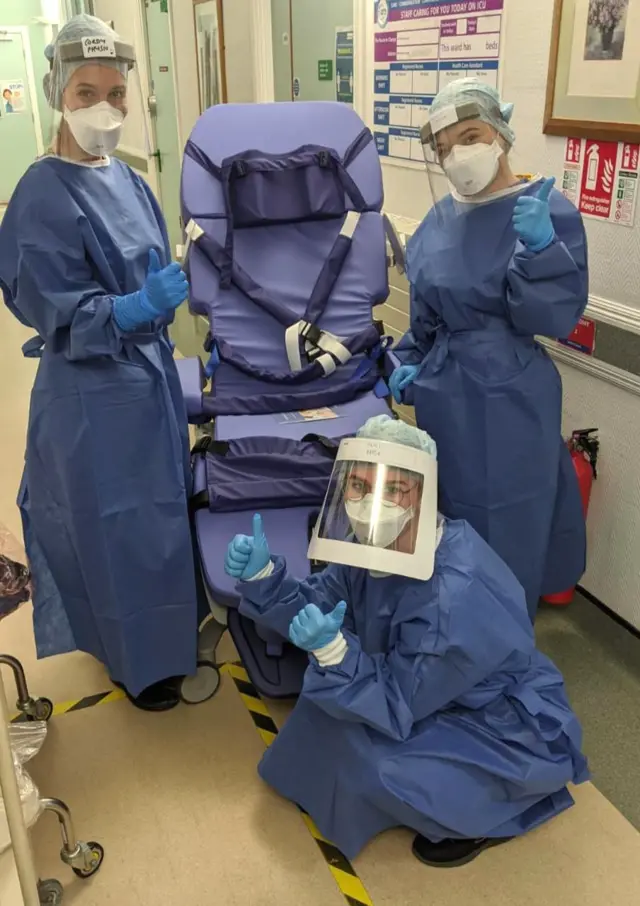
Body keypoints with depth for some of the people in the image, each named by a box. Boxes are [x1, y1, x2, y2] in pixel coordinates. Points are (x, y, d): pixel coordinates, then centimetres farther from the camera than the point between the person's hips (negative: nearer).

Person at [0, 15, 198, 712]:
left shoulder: (124, 179, 4)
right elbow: (60, 316, -20)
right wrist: (137, 308, -34)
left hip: (148, 376, 8)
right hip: (95, 397, -8)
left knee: (158, 510, 21)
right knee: (115, 526, 7)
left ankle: (164, 625, 44)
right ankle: (135, 661, 28)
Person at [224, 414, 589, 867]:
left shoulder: (453, 598, -37)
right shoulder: (377, 544, -14)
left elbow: (396, 706, -28)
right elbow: (319, 604, -4)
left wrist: (332, 650, -42)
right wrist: (263, 575, -19)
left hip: (514, 733, -8)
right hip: (436, 694, 8)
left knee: (371, 761, -23)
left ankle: (488, 816, 5)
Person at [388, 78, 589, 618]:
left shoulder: (547, 211, -12)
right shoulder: (440, 219, 6)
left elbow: (556, 318, -18)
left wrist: (541, 247, -31)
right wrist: (410, 364, 4)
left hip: (508, 402, -6)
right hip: (444, 397, 6)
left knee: (505, 534, 6)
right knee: (447, 522, 19)